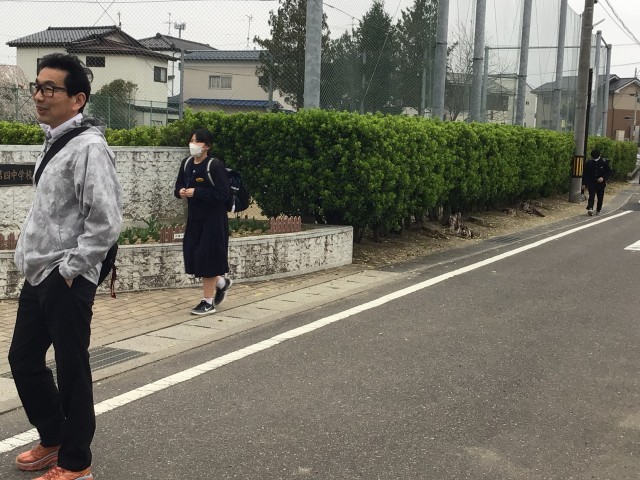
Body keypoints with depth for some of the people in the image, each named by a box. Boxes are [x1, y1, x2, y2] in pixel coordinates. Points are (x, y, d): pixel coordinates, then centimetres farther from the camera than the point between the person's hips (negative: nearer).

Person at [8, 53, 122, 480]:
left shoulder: (88, 146, -17)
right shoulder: (56, 141, 12)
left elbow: (105, 221, -23)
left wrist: (70, 270, -17)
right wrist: (34, 260, 16)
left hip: (66, 281, -9)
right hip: (39, 276, 9)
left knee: (71, 369, 2)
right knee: (23, 358, 18)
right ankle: (53, 439, 37)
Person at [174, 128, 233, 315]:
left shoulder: (215, 165, -15)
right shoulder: (186, 163, 5)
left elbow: (224, 195, -19)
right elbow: (179, 185, 17)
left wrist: (196, 192, -22)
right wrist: (181, 191, -8)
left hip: (213, 219, -7)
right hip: (194, 218, 7)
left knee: (207, 258, -2)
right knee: (192, 256, 8)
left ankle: (208, 302, 11)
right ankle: (221, 282, 32)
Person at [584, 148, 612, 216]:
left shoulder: (604, 162, -3)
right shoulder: (589, 162, 0)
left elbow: (609, 172, 0)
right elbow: (585, 173, 6)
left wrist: (603, 178, -17)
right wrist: (585, 183, 1)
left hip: (601, 183, 1)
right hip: (591, 182, -1)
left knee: (600, 197, 6)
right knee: (591, 195, -17)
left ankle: (598, 210, 20)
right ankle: (590, 209, -30)